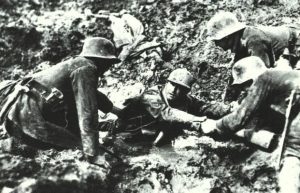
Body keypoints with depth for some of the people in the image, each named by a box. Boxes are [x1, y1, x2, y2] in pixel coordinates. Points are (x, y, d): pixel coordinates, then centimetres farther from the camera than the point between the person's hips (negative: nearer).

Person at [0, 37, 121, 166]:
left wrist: (116, 110, 55)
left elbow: (93, 94, 42)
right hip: (25, 115, -10)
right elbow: (87, 110, -18)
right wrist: (93, 154, -19)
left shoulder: (76, 63, 23)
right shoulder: (86, 67, -8)